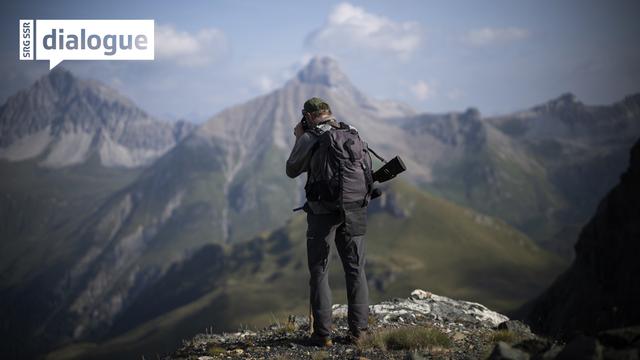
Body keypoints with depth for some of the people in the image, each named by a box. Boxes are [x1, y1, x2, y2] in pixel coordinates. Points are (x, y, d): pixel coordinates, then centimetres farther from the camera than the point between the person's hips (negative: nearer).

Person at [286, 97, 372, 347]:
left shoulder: (310, 138, -4)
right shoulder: (353, 134, 10)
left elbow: (292, 170, 7)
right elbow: (367, 166, 20)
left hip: (323, 211, -4)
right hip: (355, 210, 4)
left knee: (319, 271, 4)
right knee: (355, 269, 11)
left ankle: (323, 333, 0)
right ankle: (358, 329, 10)